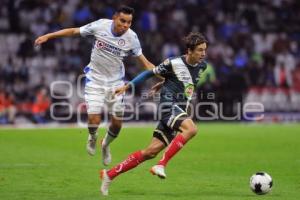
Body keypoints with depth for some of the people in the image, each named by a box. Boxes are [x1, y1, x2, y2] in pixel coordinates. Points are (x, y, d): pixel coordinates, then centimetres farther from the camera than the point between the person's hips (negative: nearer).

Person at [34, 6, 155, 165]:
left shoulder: (131, 38, -13)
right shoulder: (101, 25, -15)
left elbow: (144, 62, -4)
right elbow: (74, 31, -3)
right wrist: (48, 36, -3)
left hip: (115, 82, 2)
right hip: (95, 79, -2)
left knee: (117, 123, 1)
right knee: (94, 119, -15)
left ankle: (106, 145, 36)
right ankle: (92, 137, 23)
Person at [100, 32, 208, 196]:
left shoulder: (202, 66, 9)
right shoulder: (173, 63, -9)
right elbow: (150, 73, 2)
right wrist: (128, 86, 1)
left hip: (180, 111, 7)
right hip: (169, 106, -7)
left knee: (151, 151, 0)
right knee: (191, 128, -33)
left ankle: (110, 174, 8)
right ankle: (161, 165, -30)